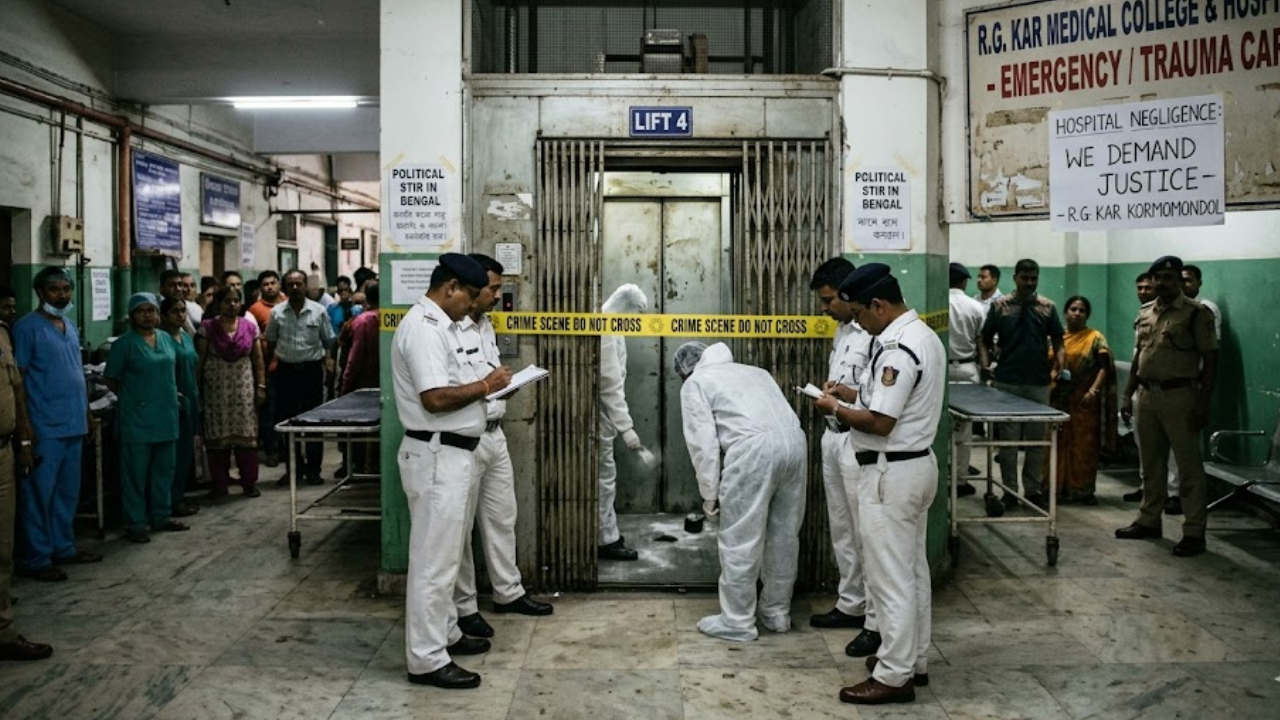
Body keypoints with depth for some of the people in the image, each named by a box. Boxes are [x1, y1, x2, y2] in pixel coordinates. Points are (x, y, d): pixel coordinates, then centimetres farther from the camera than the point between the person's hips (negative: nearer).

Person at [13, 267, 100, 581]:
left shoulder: (71, 327, 14)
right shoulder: (27, 326, -9)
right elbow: (17, 378, -11)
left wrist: (86, 414, 18)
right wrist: (25, 426, -15)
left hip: (74, 424, 8)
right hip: (45, 427, -8)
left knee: (68, 492, 15)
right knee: (39, 493, -2)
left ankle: (64, 548, 26)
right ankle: (35, 559, 4)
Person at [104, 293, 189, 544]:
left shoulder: (166, 338, 10)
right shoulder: (124, 343, -7)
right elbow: (111, 380, -3)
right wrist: (130, 398, 2)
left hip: (166, 416, 6)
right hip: (137, 419, -6)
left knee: (164, 470, 14)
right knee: (136, 472, 0)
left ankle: (161, 516, 26)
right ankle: (135, 524, 7)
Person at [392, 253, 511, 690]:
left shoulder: (439, 325, 15)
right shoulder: (423, 327, -18)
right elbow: (436, 397, -26)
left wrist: (482, 388, 4)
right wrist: (485, 385, -15)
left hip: (451, 453, 11)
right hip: (437, 456, -11)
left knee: (444, 553, 20)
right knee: (434, 558, -3)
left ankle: (445, 634, 33)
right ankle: (426, 659, 5)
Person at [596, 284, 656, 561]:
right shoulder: (605, 331, -22)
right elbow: (610, 384, -25)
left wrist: (622, 418, 18)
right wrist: (626, 427, -25)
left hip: (603, 411, 10)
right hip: (598, 413, -10)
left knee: (605, 474, 16)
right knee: (604, 475, -2)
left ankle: (607, 532, 25)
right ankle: (606, 540, 6)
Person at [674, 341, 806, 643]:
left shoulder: (695, 383, 15)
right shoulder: (751, 370, 34)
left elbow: (703, 442, 4)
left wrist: (709, 493, 10)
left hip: (754, 448, -7)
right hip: (793, 439, 7)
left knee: (740, 541, 5)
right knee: (784, 535, 18)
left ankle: (737, 622, 14)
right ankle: (777, 613, 31)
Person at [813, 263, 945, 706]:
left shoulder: (898, 348, -22)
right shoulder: (922, 335, 11)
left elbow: (879, 422, -25)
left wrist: (836, 409, -10)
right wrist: (852, 394, 10)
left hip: (890, 475, -11)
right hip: (915, 466, 11)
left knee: (890, 576, -2)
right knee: (912, 569, 18)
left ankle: (894, 676, 7)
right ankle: (913, 660, 29)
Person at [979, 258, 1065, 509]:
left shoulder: (1047, 307, 6)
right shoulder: (1000, 306, 3)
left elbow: (1058, 342, 9)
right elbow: (985, 340, 7)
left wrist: (1058, 368, -7)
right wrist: (986, 365, -8)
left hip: (1039, 383, 1)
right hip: (1007, 383, -1)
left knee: (1037, 440, 8)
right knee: (1008, 440, 4)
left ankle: (1033, 489, 18)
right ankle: (1010, 491, 11)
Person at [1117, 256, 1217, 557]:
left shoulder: (1197, 313, -7)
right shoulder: (1145, 313, 12)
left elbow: (1210, 360, -9)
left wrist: (1203, 403, -14)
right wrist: (1128, 394, 13)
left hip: (1179, 396, -6)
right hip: (1147, 395, 7)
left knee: (1189, 466, -2)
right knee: (1151, 464, 15)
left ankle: (1194, 533, 2)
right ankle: (1149, 521, 26)